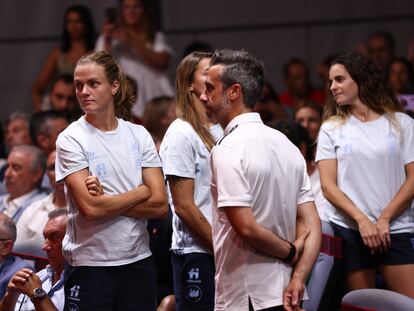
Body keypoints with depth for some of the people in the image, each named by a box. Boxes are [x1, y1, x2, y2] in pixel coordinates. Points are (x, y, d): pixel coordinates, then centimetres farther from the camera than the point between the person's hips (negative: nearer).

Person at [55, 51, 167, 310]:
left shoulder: (139, 135, 7)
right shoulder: (71, 140, -5)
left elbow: (160, 206, -2)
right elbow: (89, 208, -15)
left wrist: (105, 202, -11)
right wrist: (141, 193, -4)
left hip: (138, 261, 4)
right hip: (90, 265, -4)